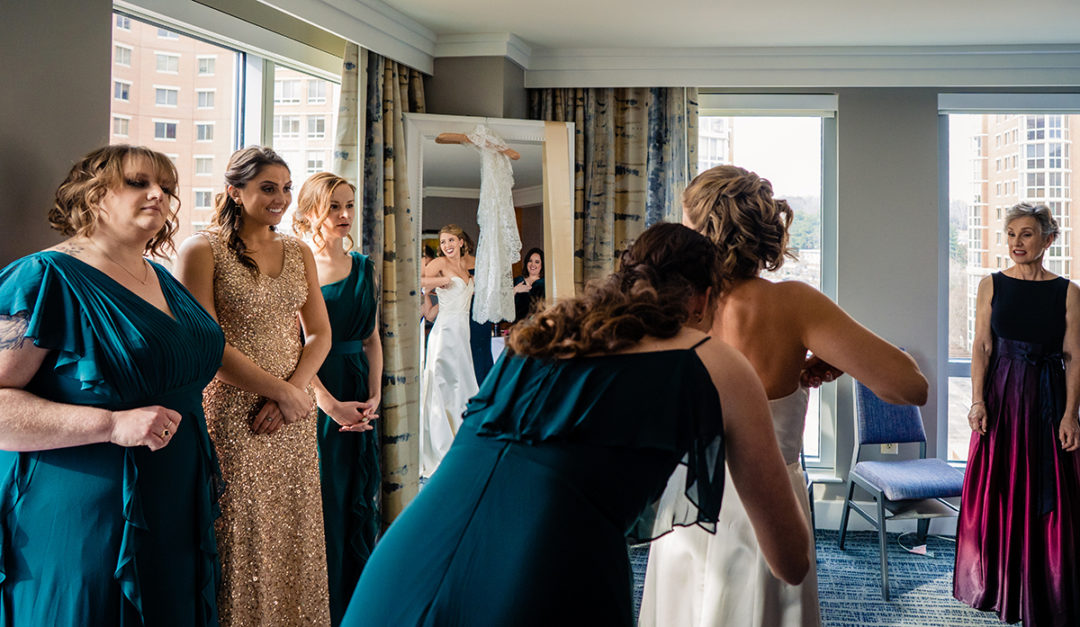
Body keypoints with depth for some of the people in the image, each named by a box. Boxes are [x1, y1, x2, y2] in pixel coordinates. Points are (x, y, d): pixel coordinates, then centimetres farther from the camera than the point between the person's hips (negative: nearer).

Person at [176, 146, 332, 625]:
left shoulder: (298, 252, 12)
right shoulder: (202, 250, -5)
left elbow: (319, 334, 10)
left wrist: (294, 389, -8)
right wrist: (282, 391, -12)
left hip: (292, 417, 5)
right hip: (232, 416, -5)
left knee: (293, 538, 9)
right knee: (240, 539, 0)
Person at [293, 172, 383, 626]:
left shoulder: (363, 268, 12)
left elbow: (372, 338, 12)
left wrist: (374, 395, -2)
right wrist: (329, 402, -16)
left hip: (359, 396, 6)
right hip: (311, 395, -5)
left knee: (359, 498, 10)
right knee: (319, 499, -1)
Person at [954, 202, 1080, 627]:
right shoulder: (992, 285, 3)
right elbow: (982, 347, 1)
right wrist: (978, 401, -8)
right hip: (1002, 397, 1)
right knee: (998, 491, 6)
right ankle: (999, 588, 19)